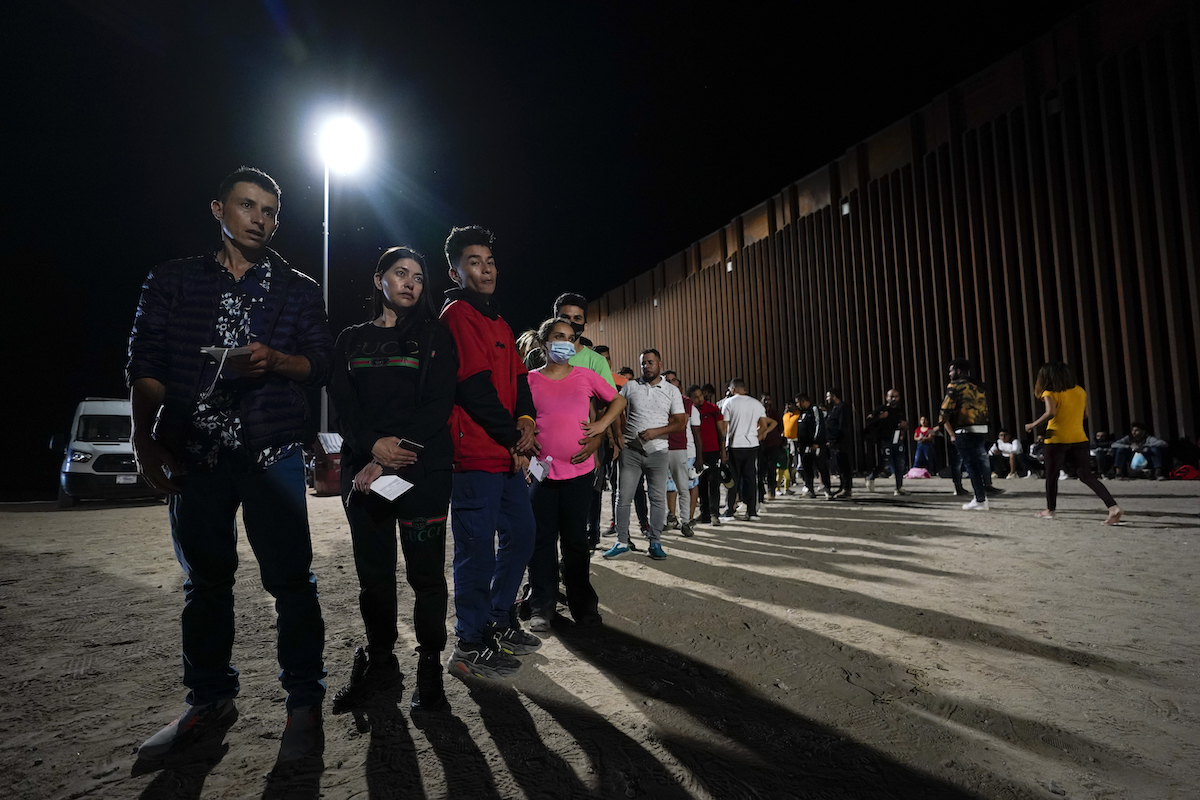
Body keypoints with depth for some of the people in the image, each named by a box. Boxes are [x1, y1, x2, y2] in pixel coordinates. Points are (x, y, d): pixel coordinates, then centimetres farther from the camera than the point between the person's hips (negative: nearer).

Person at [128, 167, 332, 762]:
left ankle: (304, 705, 10)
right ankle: (209, 702, 27)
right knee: (204, 580, 11)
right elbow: (146, 367, 6)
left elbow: (321, 365, 5)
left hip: (272, 456, -2)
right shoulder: (173, 281, 12)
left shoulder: (298, 290, 11)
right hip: (194, 455, 2)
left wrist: (275, 360, -15)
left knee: (290, 579, -2)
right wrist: (144, 439, -4)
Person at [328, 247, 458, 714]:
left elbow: (438, 405, -5)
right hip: (362, 468, 3)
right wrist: (374, 445, -15)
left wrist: (394, 458, -14)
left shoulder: (434, 337, 6)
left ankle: (430, 667, 14)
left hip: (423, 469, -3)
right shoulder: (352, 339, 15)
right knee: (373, 570, 8)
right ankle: (380, 664, 23)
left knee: (425, 570, 1)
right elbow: (342, 403, 5)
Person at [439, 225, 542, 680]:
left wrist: (526, 418, -3)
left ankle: (500, 624, 31)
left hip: (509, 454, 10)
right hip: (476, 454, -9)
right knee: (478, 548, -3)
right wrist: (513, 439, -11)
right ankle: (471, 648, 10)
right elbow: (476, 386, -16)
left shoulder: (498, 322, 21)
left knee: (520, 535, 15)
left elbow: (517, 376, 18)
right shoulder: (458, 315, -8)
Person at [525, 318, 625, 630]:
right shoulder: (530, 380, 3)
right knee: (542, 539, 4)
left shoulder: (585, 376, 6)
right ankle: (542, 607, 14)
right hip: (540, 471, 0)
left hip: (579, 470, 1)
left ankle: (582, 604, 18)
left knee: (576, 539, 8)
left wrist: (602, 424, 2)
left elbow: (618, 400, 17)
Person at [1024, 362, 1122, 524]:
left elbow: (1050, 413, -24)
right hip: (1079, 439, 4)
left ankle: (1050, 509, 23)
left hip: (1056, 439, -4)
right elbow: (1085, 414, 16)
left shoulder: (1050, 393, -8)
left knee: (1051, 475, 13)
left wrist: (1033, 425, -12)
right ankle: (1112, 506, -13)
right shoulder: (1080, 391, 9)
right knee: (1086, 475, 4)